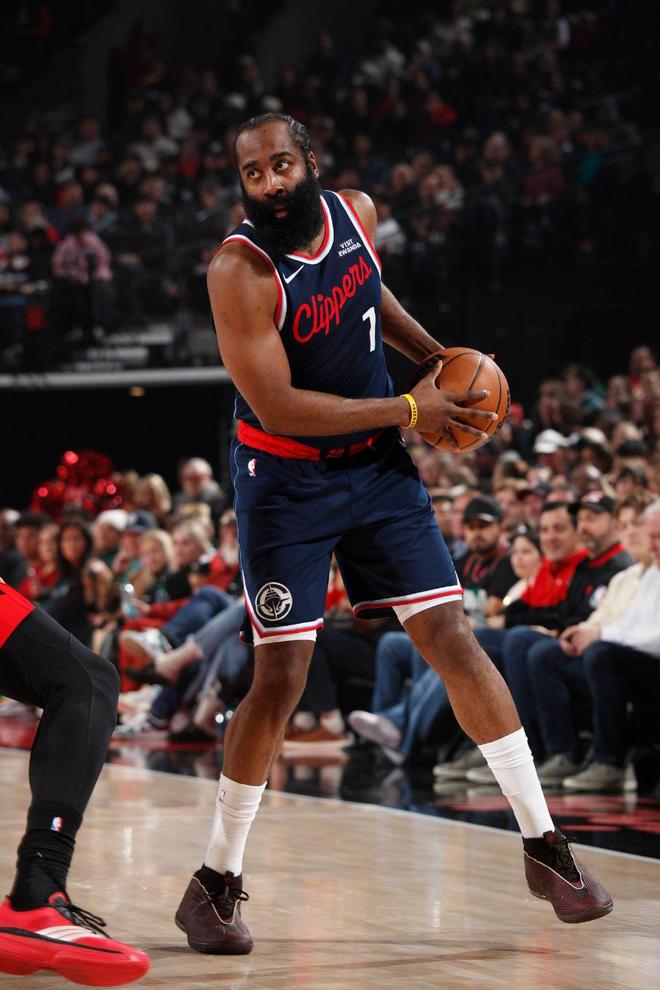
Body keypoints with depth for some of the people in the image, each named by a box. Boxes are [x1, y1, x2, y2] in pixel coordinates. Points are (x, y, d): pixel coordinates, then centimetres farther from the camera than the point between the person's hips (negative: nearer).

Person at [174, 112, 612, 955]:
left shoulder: (356, 213, -3)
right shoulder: (239, 270, -22)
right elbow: (277, 408, -25)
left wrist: (431, 356, 9)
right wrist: (409, 410, -19)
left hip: (378, 472, 5)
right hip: (285, 483, -5)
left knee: (454, 642, 2)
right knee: (279, 680, -9)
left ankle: (545, 849, 9)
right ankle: (215, 884, 6)